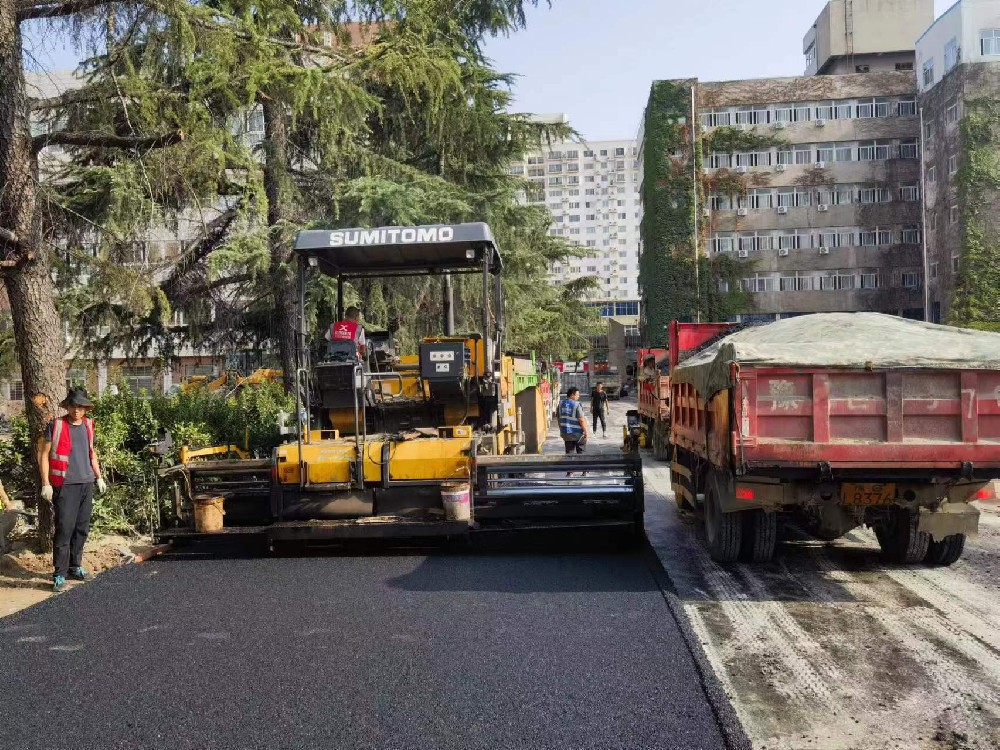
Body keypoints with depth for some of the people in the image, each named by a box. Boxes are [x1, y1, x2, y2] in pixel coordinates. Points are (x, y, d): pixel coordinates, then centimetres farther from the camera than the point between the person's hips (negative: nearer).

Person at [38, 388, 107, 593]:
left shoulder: (88, 425, 10)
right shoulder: (56, 426, -5)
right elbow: (43, 455, -4)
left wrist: (99, 477, 20)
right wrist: (46, 483, -9)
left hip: (87, 484, 5)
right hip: (65, 485, -5)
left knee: (82, 528, 10)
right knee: (64, 529, -7)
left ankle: (75, 566, 22)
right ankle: (59, 574, -2)